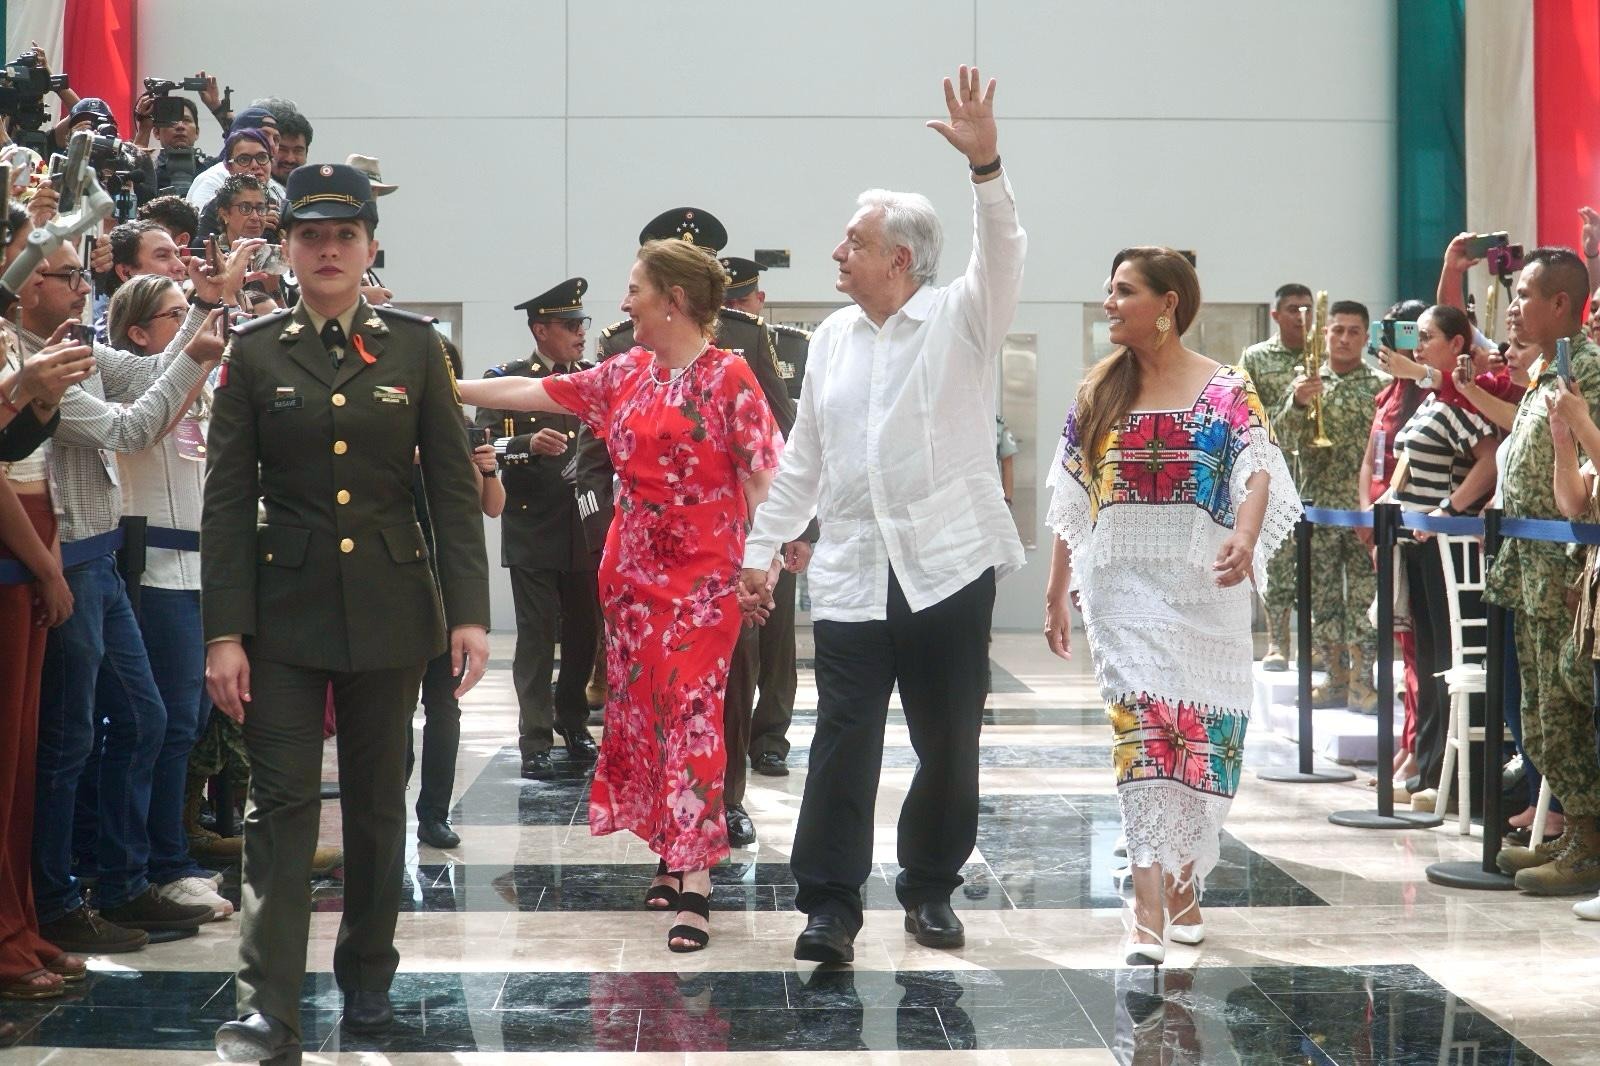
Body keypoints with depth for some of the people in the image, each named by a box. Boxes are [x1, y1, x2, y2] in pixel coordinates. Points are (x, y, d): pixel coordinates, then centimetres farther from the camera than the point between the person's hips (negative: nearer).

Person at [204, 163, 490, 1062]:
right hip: (286, 607, -1)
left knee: (379, 800, 10)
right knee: (282, 803, -5)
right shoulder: (255, 354, 1)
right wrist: (224, 632, -6)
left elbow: (455, 485, 1)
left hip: (392, 606, 1)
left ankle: (369, 976, 25)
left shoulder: (415, 347, 2)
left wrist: (469, 611, -6)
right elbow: (227, 499, -1)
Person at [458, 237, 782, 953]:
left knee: (691, 716, -10)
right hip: (632, 570, 7)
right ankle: (676, 858, 18)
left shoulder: (728, 376, -9)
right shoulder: (626, 374, 9)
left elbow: (762, 473, -10)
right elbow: (534, 392, 14)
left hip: (702, 578, -6)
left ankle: (695, 881, -9)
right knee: (640, 714, 7)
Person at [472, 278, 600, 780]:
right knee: (536, 638, -1)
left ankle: (572, 721, 29)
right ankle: (536, 741, 4)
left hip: (586, 531, 4)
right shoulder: (506, 381, 0)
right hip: (533, 532, -4)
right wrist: (528, 445, -24)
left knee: (584, 633, 11)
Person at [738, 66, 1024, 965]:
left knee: (950, 744, 7)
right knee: (844, 741, -4)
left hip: (949, 566, -2)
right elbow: (804, 458, 16)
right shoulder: (833, 337, 12)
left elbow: (1004, 257, -21)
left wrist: (985, 164, -35)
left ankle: (932, 891, 23)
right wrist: (765, 547, 12)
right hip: (852, 574, 3)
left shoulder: (959, 319, 0)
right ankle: (831, 905, 1)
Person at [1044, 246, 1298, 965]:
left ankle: (1181, 883, 21)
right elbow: (1073, 501, 15)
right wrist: (1057, 593, 14)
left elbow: (1257, 474, -11)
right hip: (1122, 587, 1)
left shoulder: (1226, 389, 2)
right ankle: (1150, 912, -14)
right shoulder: (1099, 392, 11)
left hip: (1201, 586, -1)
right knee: (1142, 728, -10)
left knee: (1200, 737, 3)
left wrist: (1246, 538, -31)